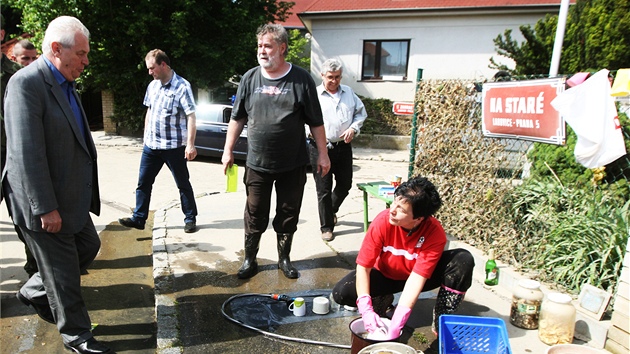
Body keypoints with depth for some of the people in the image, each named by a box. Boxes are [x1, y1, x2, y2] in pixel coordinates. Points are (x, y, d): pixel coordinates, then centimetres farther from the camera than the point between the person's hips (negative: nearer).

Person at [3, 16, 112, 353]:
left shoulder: (64, 83, 10)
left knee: (88, 246, 20)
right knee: (63, 271, 6)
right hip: (45, 204, -9)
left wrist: (85, 191, 18)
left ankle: (34, 291, 42)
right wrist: (45, 209, -22)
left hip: (72, 197, 9)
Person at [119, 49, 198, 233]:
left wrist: (190, 144, -22)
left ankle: (190, 219, 18)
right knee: (143, 182, 10)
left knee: (183, 184, 6)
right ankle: (138, 218, 21)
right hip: (151, 145, 7)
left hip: (174, 146, -6)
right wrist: (146, 135, 18)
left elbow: (191, 117, -16)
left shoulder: (182, 86, -12)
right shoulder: (152, 85, 9)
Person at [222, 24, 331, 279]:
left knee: (288, 216, 11)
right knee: (255, 216, 9)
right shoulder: (250, 78, 3)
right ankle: (249, 260, 28)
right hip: (257, 163, 1)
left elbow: (316, 122, 0)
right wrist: (228, 150, 8)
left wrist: (323, 154, -1)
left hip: (293, 165, -1)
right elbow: (237, 118, 9)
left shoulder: (301, 79, -3)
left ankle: (284, 258, 31)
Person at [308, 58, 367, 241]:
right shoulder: (314, 95, -1)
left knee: (345, 184, 13)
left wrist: (353, 128, -1)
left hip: (343, 146, 4)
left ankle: (332, 210, 42)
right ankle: (326, 227, 14)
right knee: (324, 189, 1)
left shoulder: (349, 92, 12)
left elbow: (361, 113, 18)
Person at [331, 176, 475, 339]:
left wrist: (396, 324, -41)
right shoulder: (383, 221, -29)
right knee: (341, 293, -24)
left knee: (463, 260, -26)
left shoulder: (435, 233, -30)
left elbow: (417, 277, -33)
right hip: (385, 275, 1)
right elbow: (363, 266, -24)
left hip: (423, 276, 0)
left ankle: (441, 322, -8)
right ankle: (383, 300, 8)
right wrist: (366, 309, -36)